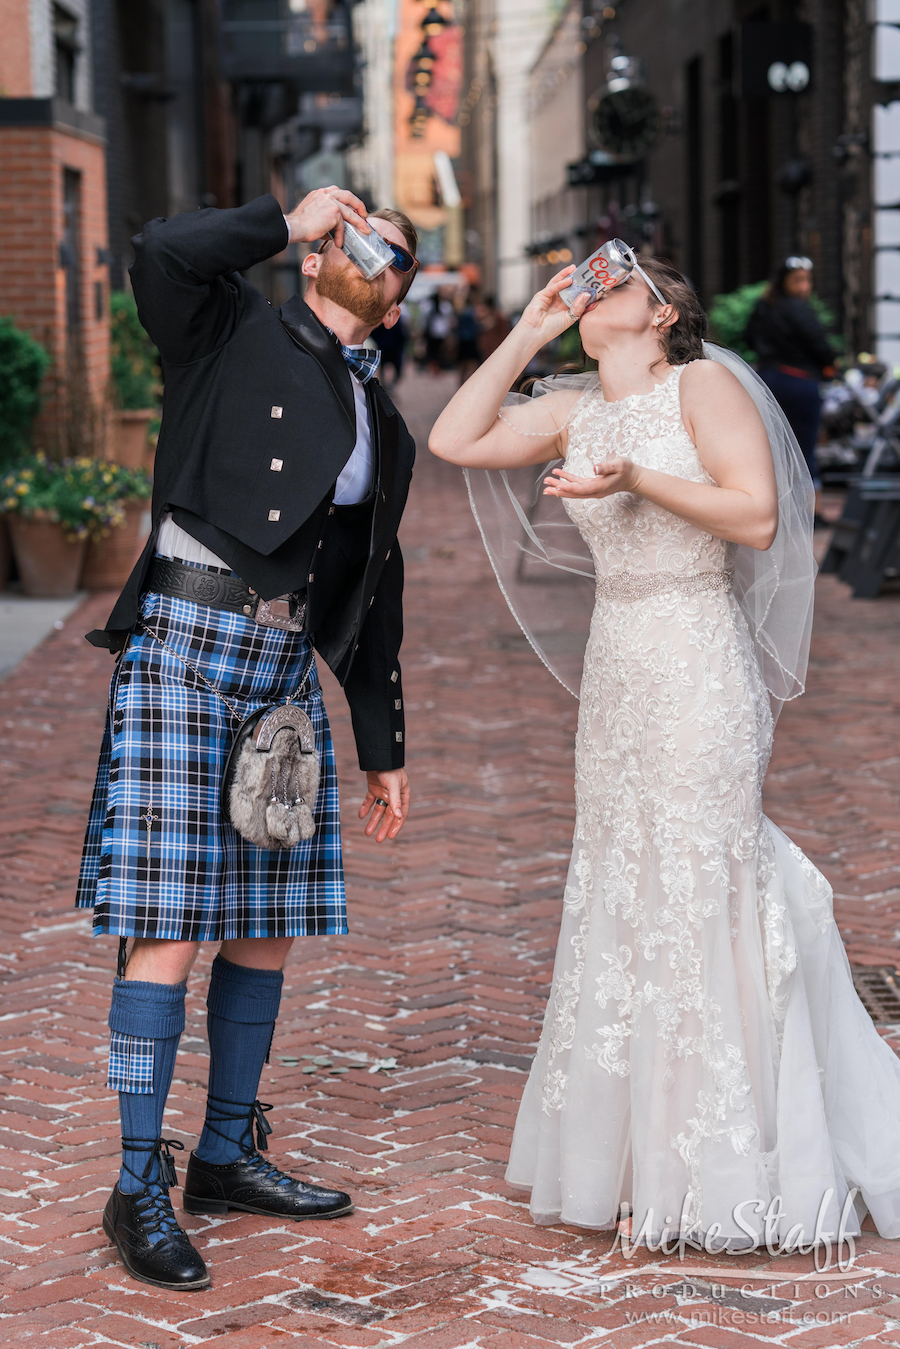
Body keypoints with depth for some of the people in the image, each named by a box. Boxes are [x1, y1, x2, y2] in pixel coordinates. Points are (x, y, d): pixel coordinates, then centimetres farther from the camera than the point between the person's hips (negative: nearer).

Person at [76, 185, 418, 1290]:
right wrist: (290, 217, -3)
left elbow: (373, 600, 23)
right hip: (182, 653, -7)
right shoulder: (233, 331, 5)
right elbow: (161, 252, -18)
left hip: (285, 675, 7)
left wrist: (383, 751, 22)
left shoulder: (385, 433, 20)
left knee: (267, 929, 10)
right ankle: (139, 1189, -2)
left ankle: (226, 1157, 23)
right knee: (170, 933, -8)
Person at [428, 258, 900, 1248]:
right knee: (618, 899, 9)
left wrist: (638, 480, -21)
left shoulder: (704, 385, -5)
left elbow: (758, 517, -12)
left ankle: (711, 1177, 3)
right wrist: (529, 332, 9)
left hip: (698, 664, -7)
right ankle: (637, 1158, 19)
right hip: (616, 667, 7)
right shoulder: (572, 411, 14)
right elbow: (455, 441, 7)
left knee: (695, 904, -5)